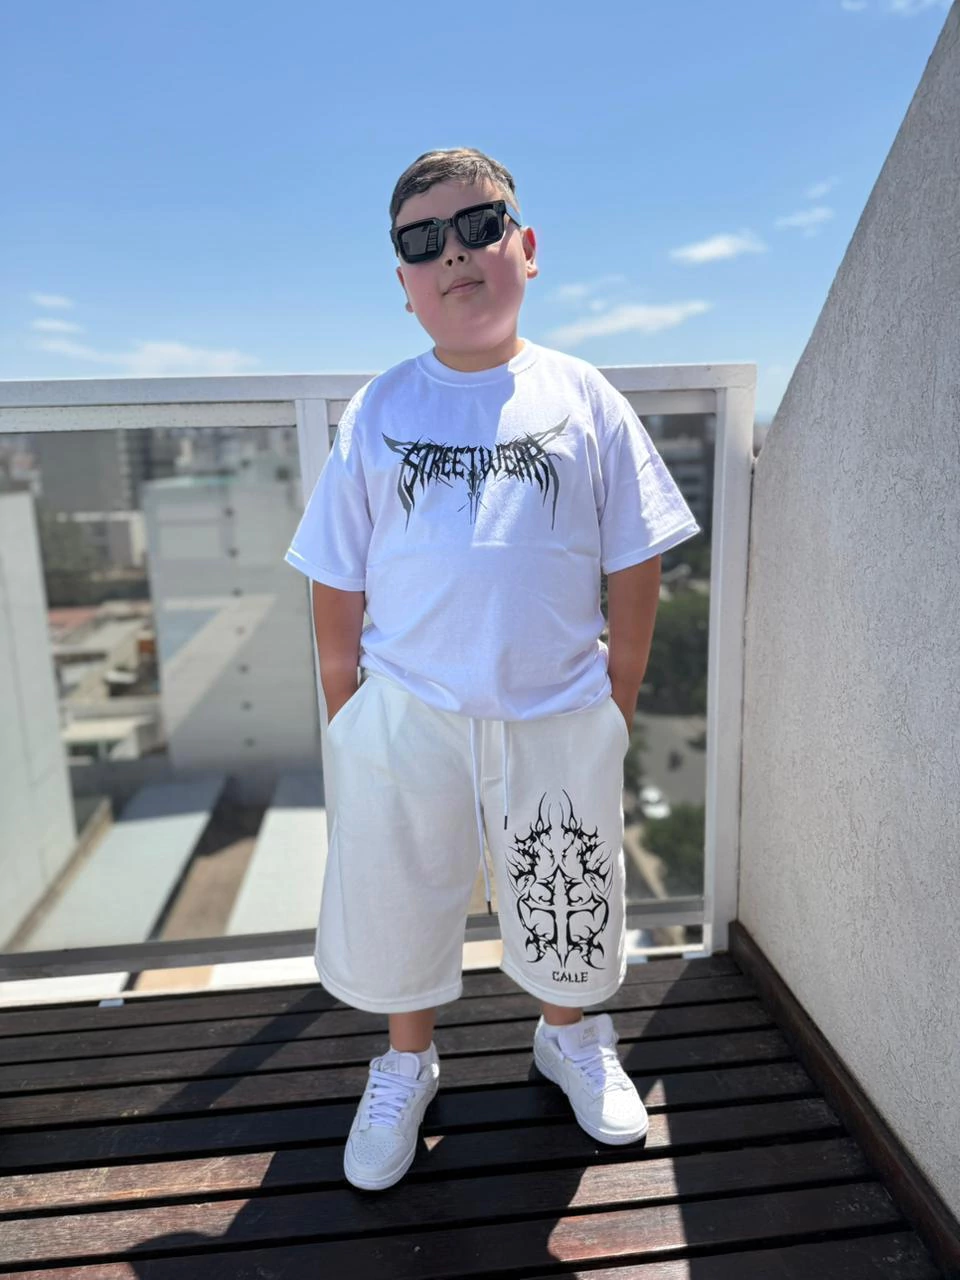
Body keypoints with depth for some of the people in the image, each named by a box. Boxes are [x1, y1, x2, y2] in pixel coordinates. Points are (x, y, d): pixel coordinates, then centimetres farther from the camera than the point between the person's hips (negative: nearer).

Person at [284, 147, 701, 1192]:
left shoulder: (582, 397, 0)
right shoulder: (377, 411, 1)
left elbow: (635, 567, 2)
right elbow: (337, 586, 2)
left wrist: (619, 703, 1)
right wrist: (345, 714, 0)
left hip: (559, 715, 0)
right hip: (406, 714, 1)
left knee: (568, 904, 17)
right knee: (397, 900, 15)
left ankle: (570, 1036, 49)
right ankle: (406, 1063, 44)